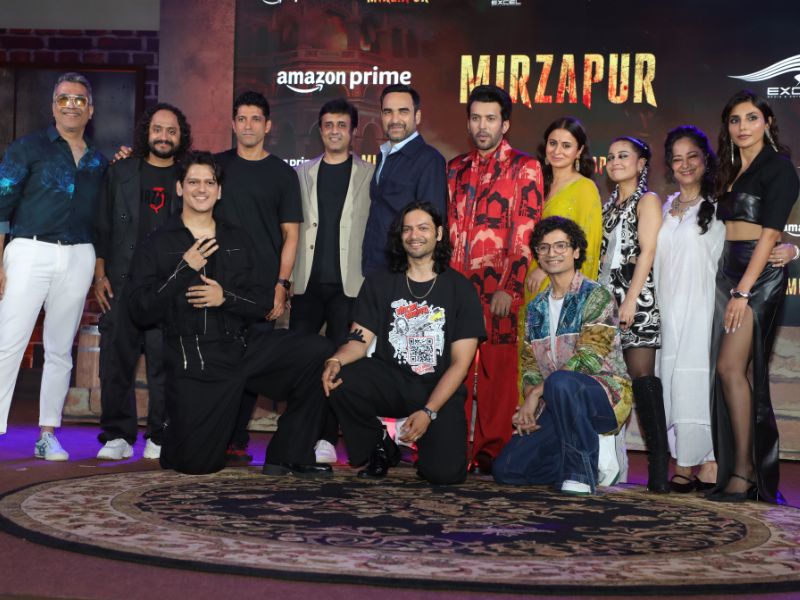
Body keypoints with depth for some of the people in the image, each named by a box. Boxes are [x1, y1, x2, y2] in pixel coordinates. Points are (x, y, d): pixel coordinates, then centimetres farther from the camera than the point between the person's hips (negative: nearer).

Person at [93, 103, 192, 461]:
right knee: (116, 358, -1)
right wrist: (100, 275, 4)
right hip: (123, 280, 1)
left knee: (164, 360, -5)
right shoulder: (121, 172, 12)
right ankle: (118, 436, 7)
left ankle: (160, 438, 2)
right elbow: (102, 226, 12)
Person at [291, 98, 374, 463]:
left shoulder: (369, 176, 6)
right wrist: (286, 274, 3)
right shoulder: (303, 173, 13)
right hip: (308, 282, 2)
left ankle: (327, 438, 6)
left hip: (349, 283, -2)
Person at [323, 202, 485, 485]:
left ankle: (425, 439, 17)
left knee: (445, 472, -23)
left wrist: (428, 411, -15)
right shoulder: (379, 283, 7)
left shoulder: (459, 288, 0)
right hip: (390, 382, 2)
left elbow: (460, 361, -4)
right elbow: (360, 339, -2)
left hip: (440, 390, -2)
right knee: (339, 381, -29)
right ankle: (381, 448, 0)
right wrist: (336, 360, -26)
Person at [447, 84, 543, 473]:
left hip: (500, 287, -4)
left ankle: (493, 452, 4)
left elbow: (526, 233, -5)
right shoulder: (456, 169, 18)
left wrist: (510, 288, -14)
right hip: (457, 284, 4)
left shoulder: (524, 168, 2)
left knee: (498, 369, -4)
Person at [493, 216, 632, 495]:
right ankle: (582, 457, 11)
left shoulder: (596, 296, -6)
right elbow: (530, 365, 11)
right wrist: (528, 408, -10)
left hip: (607, 393, -6)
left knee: (560, 382, -40)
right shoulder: (536, 307, 15)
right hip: (557, 406, 6)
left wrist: (537, 393, -18)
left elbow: (587, 360, -16)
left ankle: (582, 473, -24)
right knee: (505, 470, -10)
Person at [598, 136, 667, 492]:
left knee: (641, 377, -13)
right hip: (606, 298, 7)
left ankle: (659, 470, -15)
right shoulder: (611, 205, 22)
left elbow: (647, 252, -8)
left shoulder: (647, 201, 2)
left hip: (637, 297, -7)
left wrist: (630, 300, -17)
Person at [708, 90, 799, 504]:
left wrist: (744, 291, -17)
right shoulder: (731, 171, 19)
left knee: (731, 366, -16)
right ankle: (735, 469, 7)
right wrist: (732, 286, 9)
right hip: (728, 268, 8)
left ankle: (746, 469, -11)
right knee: (731, 369, 4)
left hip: (759, 272, -8)